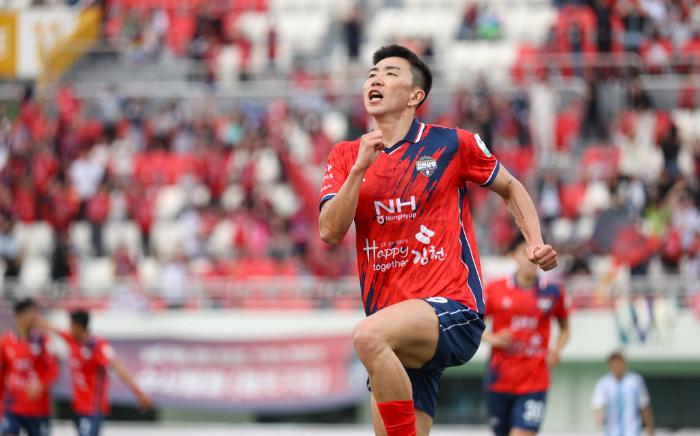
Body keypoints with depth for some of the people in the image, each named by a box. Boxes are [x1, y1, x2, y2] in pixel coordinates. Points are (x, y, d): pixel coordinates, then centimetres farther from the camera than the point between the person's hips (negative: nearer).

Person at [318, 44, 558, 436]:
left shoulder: (451, 144, 4)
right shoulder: (347, 156, 13)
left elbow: (510, 187, 18)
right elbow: (330, 232, 0)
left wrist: (536, 243, 3)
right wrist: (360, 168, -10)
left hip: (452, 309, -5)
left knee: (369, 335, -35)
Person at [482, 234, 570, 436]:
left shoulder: (552, 292, 2)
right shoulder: (495, 289, 0)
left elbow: (565, 329, 16)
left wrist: (556, 350, -4)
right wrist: (493, 339, -11)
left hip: (534, 382, -1)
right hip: (499, 379, 1)